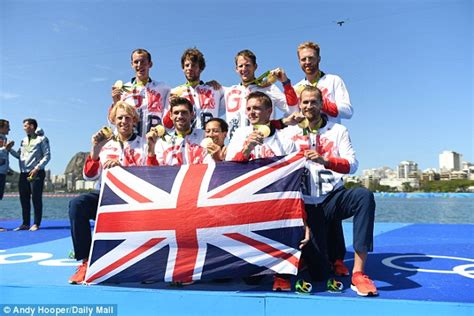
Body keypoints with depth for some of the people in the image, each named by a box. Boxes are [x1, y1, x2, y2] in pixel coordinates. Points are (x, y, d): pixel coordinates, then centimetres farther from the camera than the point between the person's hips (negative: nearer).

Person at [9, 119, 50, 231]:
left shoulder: (41, 139, 1)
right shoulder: (23, 141, 19)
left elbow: (47, 156, -6)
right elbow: (19, 155, 17)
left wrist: (37, 168, -14)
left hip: (36, 173, -6)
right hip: (23, 173, 6)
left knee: (36, 199, -5)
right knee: (24, 200, 6)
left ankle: (36, 224, -1)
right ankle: (25, 224, 12)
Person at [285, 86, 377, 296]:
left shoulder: (338, 131, 4)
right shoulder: (291, 132, 7)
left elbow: (352, 165, -9)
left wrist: (324, 160, -26)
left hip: (333, 198, 0)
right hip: (308, 204, 0)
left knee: (364, 196, -35)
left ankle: (358, 273, -32)